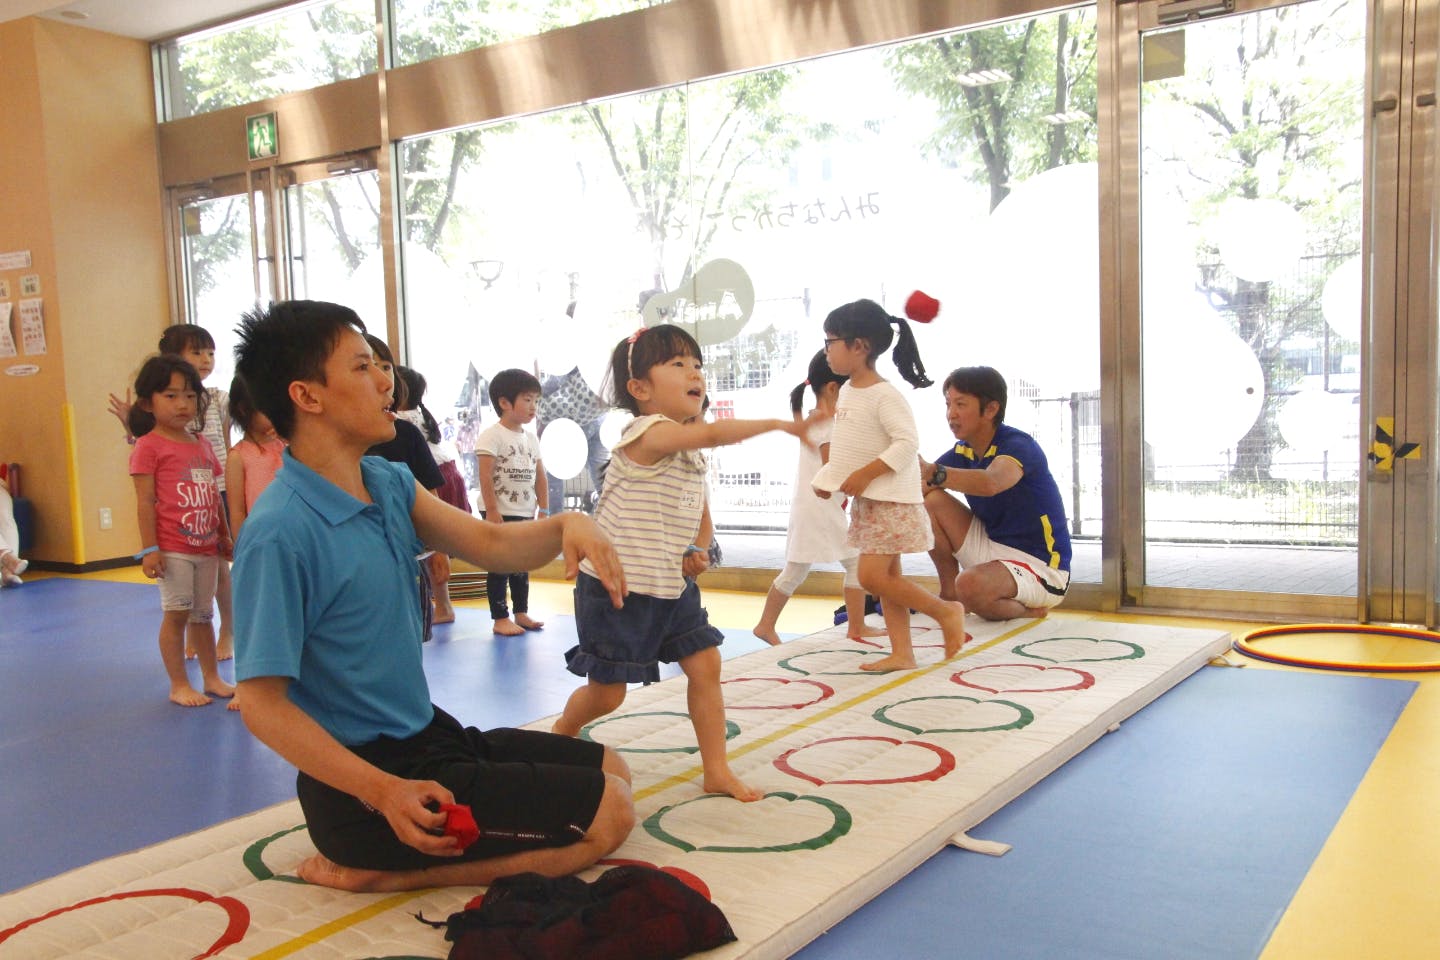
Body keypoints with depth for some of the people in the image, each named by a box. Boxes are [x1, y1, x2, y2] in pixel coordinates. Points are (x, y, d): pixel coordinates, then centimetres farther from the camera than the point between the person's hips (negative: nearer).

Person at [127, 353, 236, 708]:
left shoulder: (203, 445, 12)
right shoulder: (149, 446, -7)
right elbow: (145, 502, -10)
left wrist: (225, 536, 19)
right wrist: (149, 548, -14)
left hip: (206, 546, 6)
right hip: (172, 547, -6)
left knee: (203, 613, 15)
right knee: (177, 612, -3)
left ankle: (211, 677, 25)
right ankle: (179, 685, 8)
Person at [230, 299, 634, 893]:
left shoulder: (389, 483, 3)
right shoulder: (279, 534, -23)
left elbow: (491, 545, 1)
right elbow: (262, 704, -23)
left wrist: (566, 526, -21)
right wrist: (382, 792, -31)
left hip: (429, 733, 9)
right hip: (367, 774, -9)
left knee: (610, 770, 21)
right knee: (608, 814, -9)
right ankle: (366, 866, -5)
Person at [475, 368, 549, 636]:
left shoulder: (531, 438, 11)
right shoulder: (491, 435, -11)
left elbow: (540, 477, 13)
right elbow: (485, 476, -16)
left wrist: (544, 509, 8)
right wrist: (492, 511, -20)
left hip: (525, 513, 7)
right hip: (500, 513, -7)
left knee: (522, 564, 14)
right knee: (499, 566, -1)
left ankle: (521, 612, 24)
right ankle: (500, 618, 5)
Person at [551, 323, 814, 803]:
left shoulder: (694, 452, 8)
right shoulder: (647, 434, -20)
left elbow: (700, 514, 21)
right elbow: (712, 432, -38)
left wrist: (697, 551, 2)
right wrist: (777, 423, -35)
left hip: (673, 585, 8)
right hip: (617, 588, -8)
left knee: (705, 666, 2)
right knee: (606, 693, 3)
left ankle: (717, 771, 14)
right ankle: (562, 731, 35)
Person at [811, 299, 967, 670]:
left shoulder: (884, 395, -18)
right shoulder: (846, 391, 10)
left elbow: (907, 442, -25)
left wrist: (865, 473, -26)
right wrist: (828, 477, 9)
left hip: (890, 500, -9)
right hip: (865, 501, 9)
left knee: (872, 576, -12)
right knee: (886, 576, 9)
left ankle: (946, 611, 5)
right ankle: (902, 652, 15)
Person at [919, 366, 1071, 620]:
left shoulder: (1018, 445, -21)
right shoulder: (963, 451, 3)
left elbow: (990, 484, -45)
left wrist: (934, 473, -57)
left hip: (1040, 567, -7)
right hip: (992, 546, 7)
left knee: (971, 585, -36)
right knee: (931, 501, -9)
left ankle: (1028, 609, -2)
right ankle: (949, 595, 3)